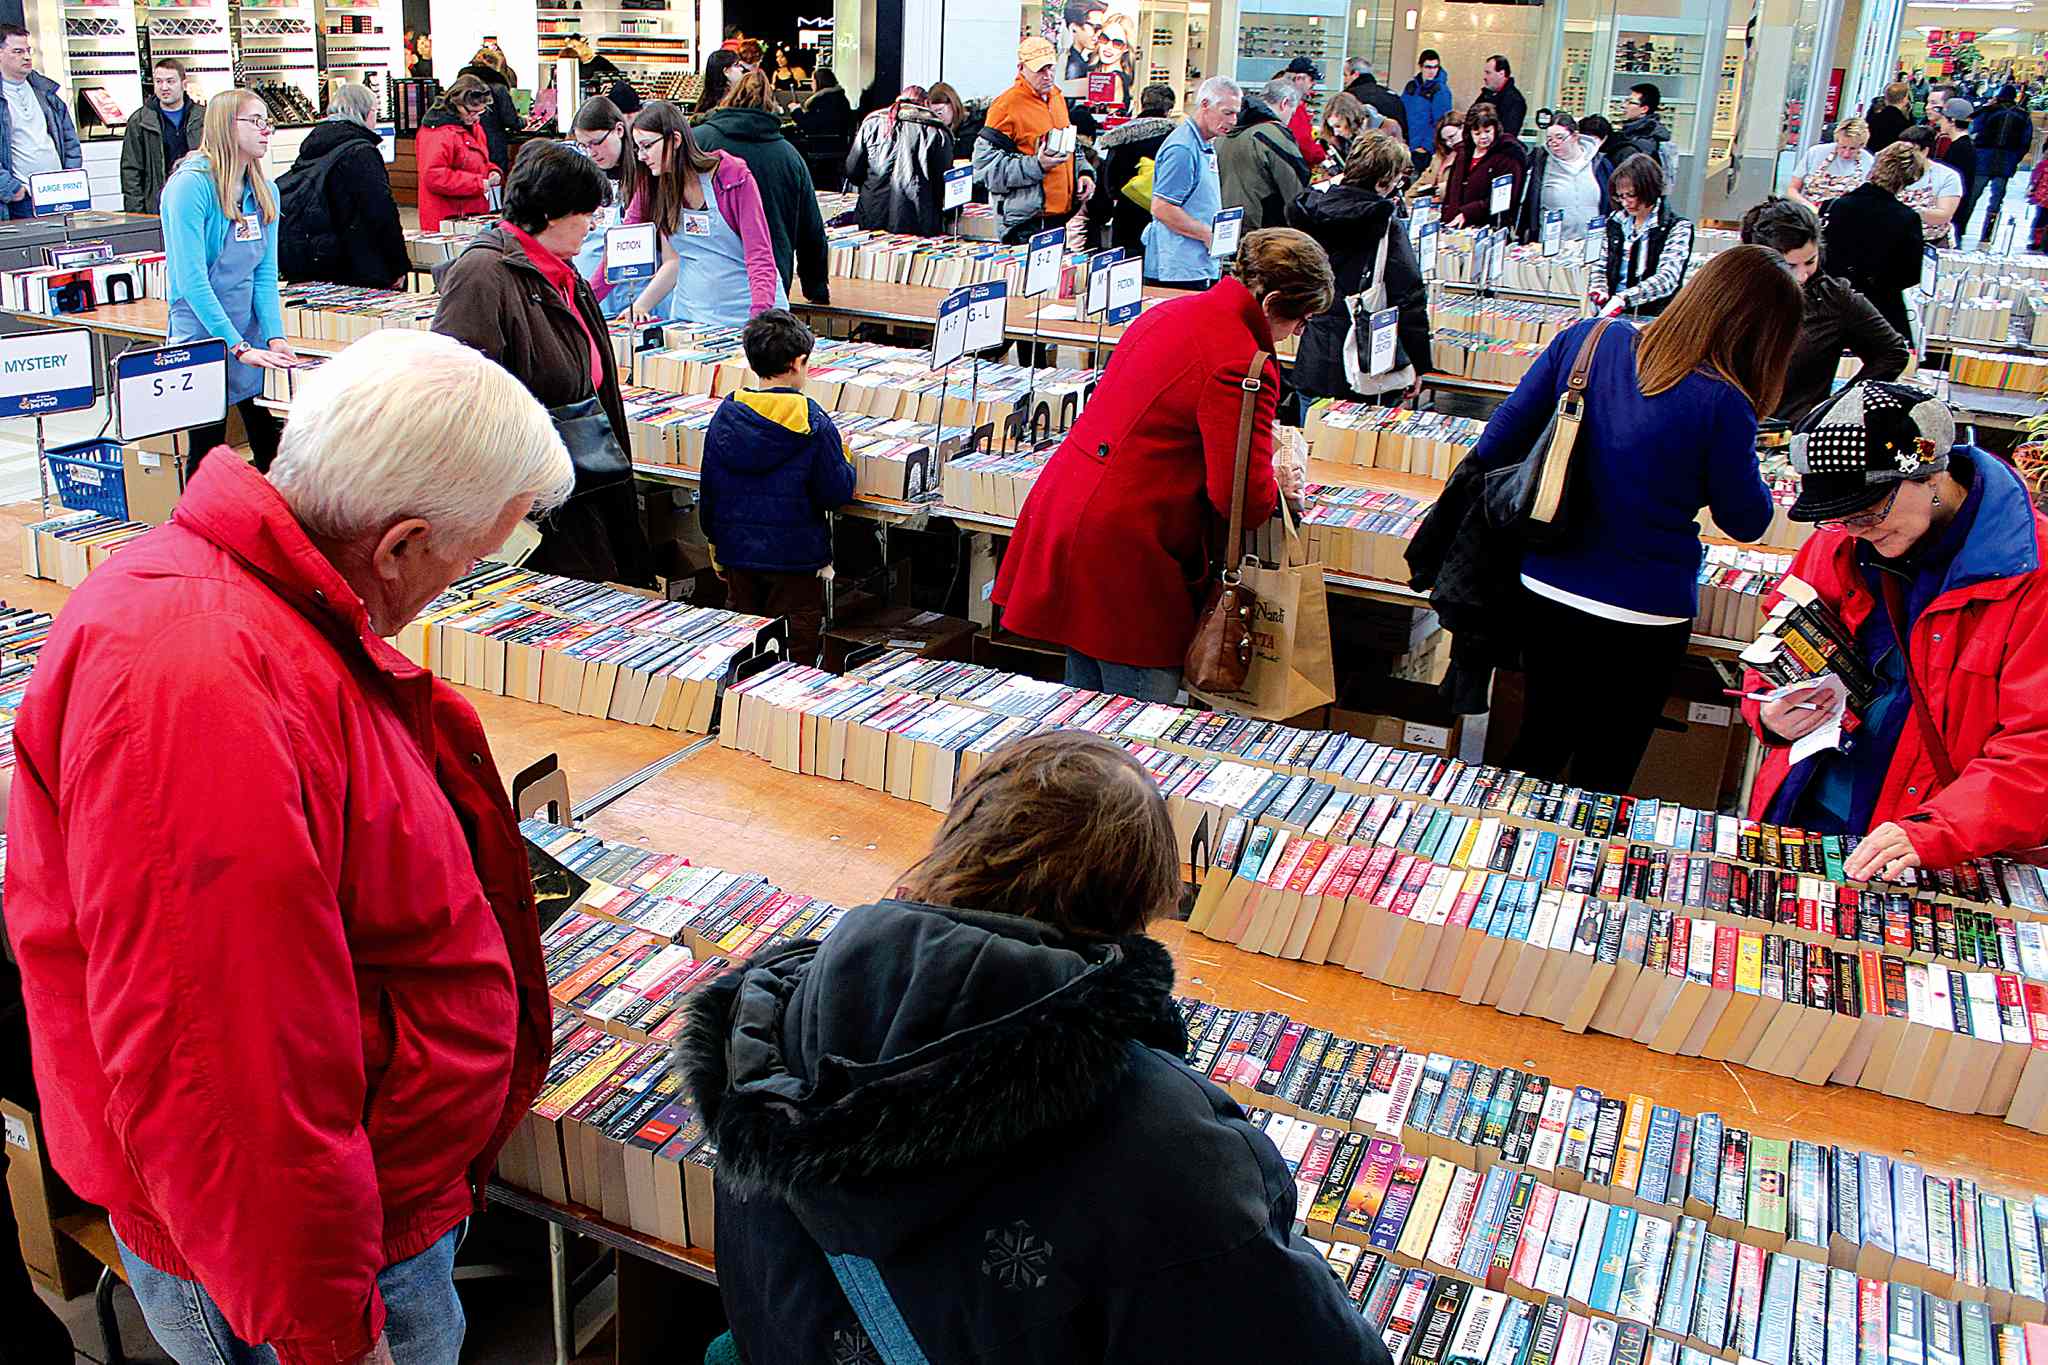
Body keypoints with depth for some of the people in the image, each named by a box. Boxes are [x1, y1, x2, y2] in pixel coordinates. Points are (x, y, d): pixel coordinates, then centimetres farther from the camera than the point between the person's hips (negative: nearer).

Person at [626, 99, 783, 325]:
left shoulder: (734, 176, -10)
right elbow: (672, 262, 8)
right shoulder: (652, 186, 5)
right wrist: (638, 307, -5)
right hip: (689, 314, 4)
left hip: (745, 313, -4)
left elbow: (760, 256, -15)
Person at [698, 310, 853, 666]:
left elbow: (709, 491, 5)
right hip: (796, 555, -4)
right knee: (796, 649, 7)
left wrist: (715, 543, 17)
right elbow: (837, 493, -12)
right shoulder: (813, 422, -14)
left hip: (736, 549, 4)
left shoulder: (726, 414, -1)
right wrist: (846, 465, 8)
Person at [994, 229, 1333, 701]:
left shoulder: (1172, 311, 11)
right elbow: (1244, 500, -20)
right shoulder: (1241, 366, -17)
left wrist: (1254, 439, 24)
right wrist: (1276, 486, 3)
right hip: (1122, 549, -10)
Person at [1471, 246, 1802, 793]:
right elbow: (1746, 522, -5)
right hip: (1643, 617, -4)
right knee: (1603, 771, 15)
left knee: (1542, 740, 24)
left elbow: (1497, 446, -1)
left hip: (1545, 596, 4)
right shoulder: (1721, 404, -18)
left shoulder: (1586, 339, -6)